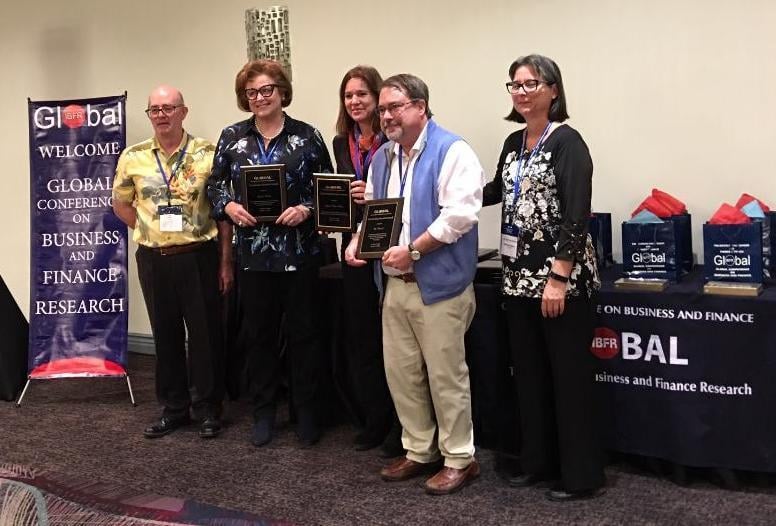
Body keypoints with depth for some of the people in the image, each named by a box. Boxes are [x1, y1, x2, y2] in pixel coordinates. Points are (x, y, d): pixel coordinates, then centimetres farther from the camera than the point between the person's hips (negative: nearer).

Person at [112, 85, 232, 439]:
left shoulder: (208, 153, -4)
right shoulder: (133, 157, 3)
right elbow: (121, 204, 17)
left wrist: (226, 261, -4)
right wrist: (152, 230, 7)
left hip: (199, 257, -2)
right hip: (153, 260, 3)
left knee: (206, 334, 4)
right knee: (166, 335, 12)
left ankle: (208, 409, 18)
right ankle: (173, 409, 25)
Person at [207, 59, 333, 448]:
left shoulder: (307, 136, 1)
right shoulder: (232, 137, 7)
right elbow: (214, 184, 11)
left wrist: (306, 209, -14)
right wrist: (229, 206, -9)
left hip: (299, 252, -2)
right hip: (253, 253, 2)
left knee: (302, 332, 5)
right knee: (259, 334, 10)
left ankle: (305, 412, 19)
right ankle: (263, 412, 23)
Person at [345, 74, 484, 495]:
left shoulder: (451, 151, -10)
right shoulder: (382, 157, 15)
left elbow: (460, 214, -20)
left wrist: (413, 250, -20)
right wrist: (358, 241, 2)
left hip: (438, 283, -8)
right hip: (394, 283, 8)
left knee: (445, 375, 1)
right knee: (400, 371, 13)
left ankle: (460, 459, 17)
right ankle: (419, 451, 29)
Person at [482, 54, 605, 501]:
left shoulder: (567, 142, -11)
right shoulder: (514, 143, 12)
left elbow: (577, 215, -17)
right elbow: (497, 192, 30)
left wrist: (559, 278, -21)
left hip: (561, 279, -8)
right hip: (520, 278, 8)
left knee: (570, 377, 0)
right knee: (529, 374, 14)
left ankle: (583, 476, 13)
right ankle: (539, 462, 28)